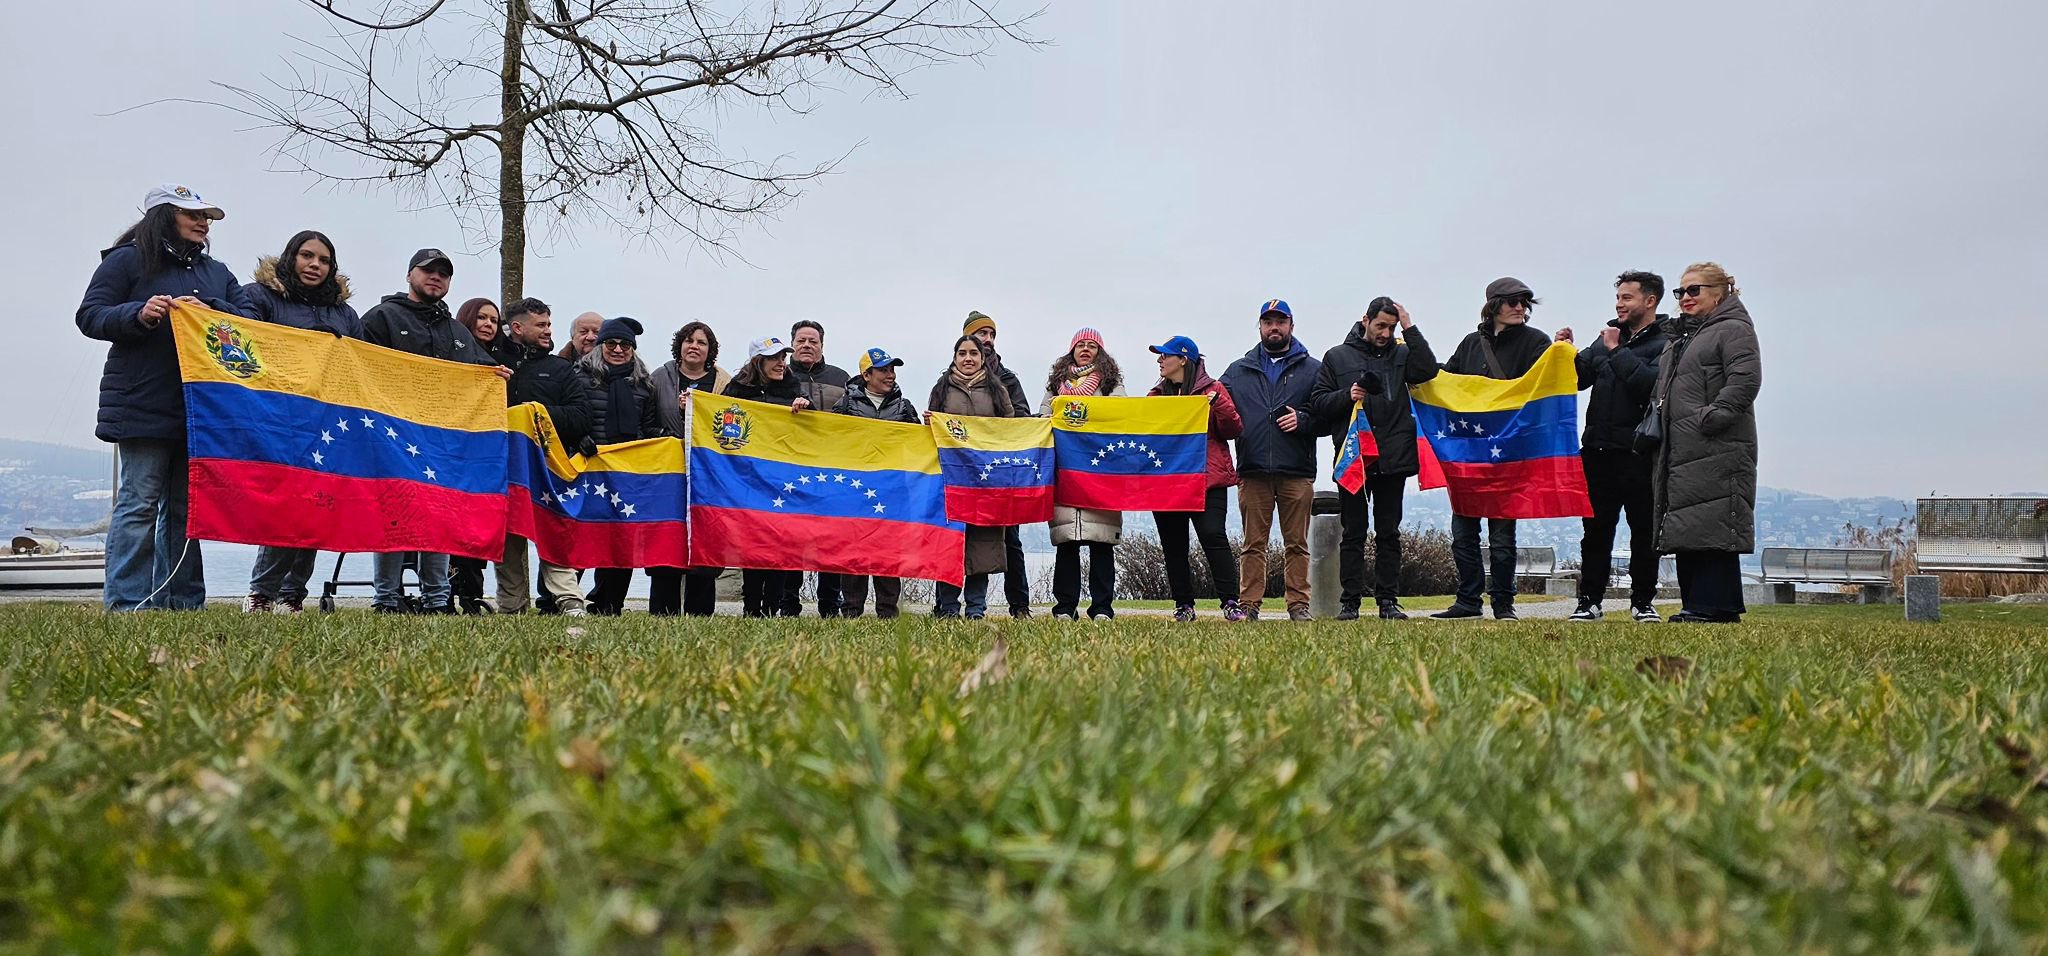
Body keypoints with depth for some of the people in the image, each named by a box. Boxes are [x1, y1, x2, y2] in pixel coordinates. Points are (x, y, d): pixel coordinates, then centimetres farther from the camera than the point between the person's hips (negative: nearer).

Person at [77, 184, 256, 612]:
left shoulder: (216, 272, 21)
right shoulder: (126, 260, 5)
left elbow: (249, 320, 11)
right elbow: (90, 316, -1)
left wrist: (211, 311, -8)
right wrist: (139, 314, -19)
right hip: (144, 406, -5)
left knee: (188, 504, 6)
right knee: (140, 502, -9)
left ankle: (181, 600, 10)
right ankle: (127, 601, -6)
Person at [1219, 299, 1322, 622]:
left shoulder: (1313, 369, 11)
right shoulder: (1238, 371, 17)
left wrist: (1303, 420, -10)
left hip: (1297, 471, -1)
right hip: (1252, 470, 1)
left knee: (1297, 543, 2)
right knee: (1253, 543, 2)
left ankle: (1298, 604, 7)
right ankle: (1249, 604, 5)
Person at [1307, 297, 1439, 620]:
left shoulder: (1401, 354, 11)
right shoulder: (1337, 356, 9)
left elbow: (1427, 370, -9)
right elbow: (1318, 403, 6)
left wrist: (1410, 329, -8)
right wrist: (1347, 396, -11)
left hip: (1392, 458, 1)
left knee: (1389, 533, 6)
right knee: (1353, 532, 2)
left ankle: (1388, 600, 11)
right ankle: (1350, 600, 6)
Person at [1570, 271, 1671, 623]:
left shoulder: (1665, 343, -4)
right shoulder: (1607, 338, 16)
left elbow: (1651, 382, -21)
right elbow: (1579, 378, 16)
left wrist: (1617, 351, -12)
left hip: (1640, 452, -5)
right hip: (1599, 449, 5)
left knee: (1644, 530, 5)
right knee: (1596, 529, 6)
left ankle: (1643, 601, 15)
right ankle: (1590, 601, 9)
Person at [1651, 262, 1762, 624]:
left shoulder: (1733, 330, -4)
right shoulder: (1679, 339, 24)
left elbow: (1746, 380, -17)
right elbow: (1663, 387, 31)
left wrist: (1712, 417, -21)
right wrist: (1657, 417, 17)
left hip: (1718, 450, -9)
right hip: (1681, 452, 10)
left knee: (1713, 528, -10)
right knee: (1685, 528, 9)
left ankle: (1714, 606, -9)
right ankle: (1695, 605, 14)